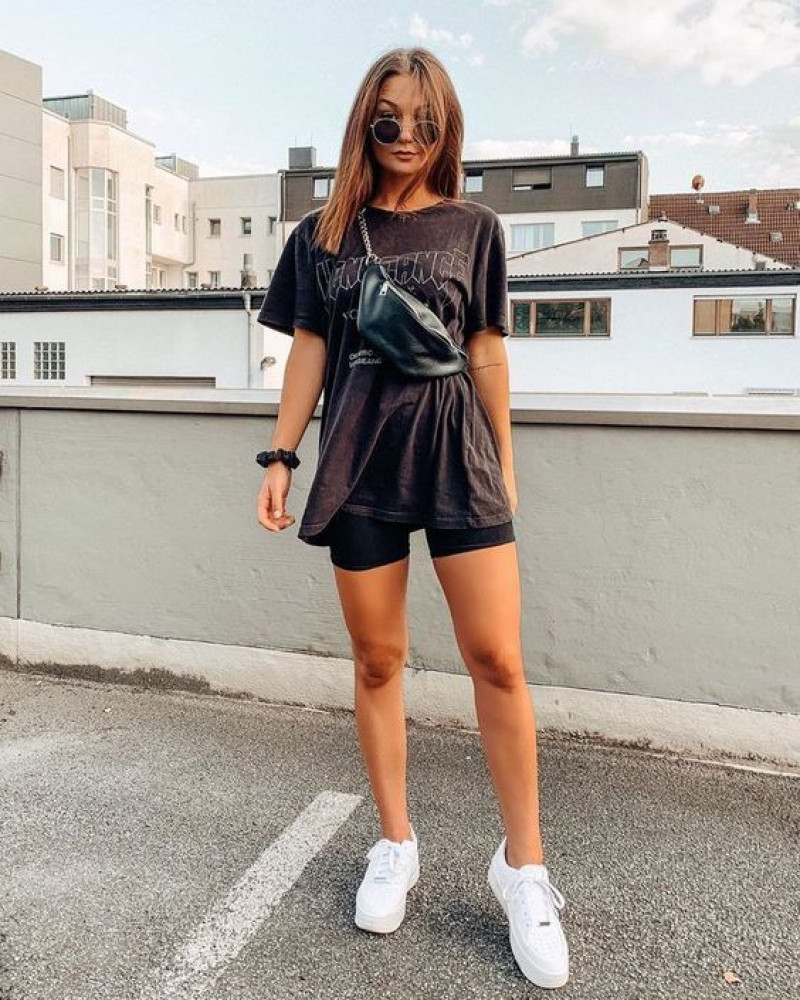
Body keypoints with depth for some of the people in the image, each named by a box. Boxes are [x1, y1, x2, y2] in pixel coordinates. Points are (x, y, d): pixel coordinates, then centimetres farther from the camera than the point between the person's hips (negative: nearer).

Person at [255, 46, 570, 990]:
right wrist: (279, 458, 2)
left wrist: (505, 462, 7)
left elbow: (487, 353, 8)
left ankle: (523, 866, 9)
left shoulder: (473, 226, 8)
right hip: (359, 464, 1)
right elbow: (309, 352, 9)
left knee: (497, 661, -6)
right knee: (377, 663, 7)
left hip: (457, 456, -1)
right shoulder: (322, 233, 9)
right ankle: (396, 847, 24)